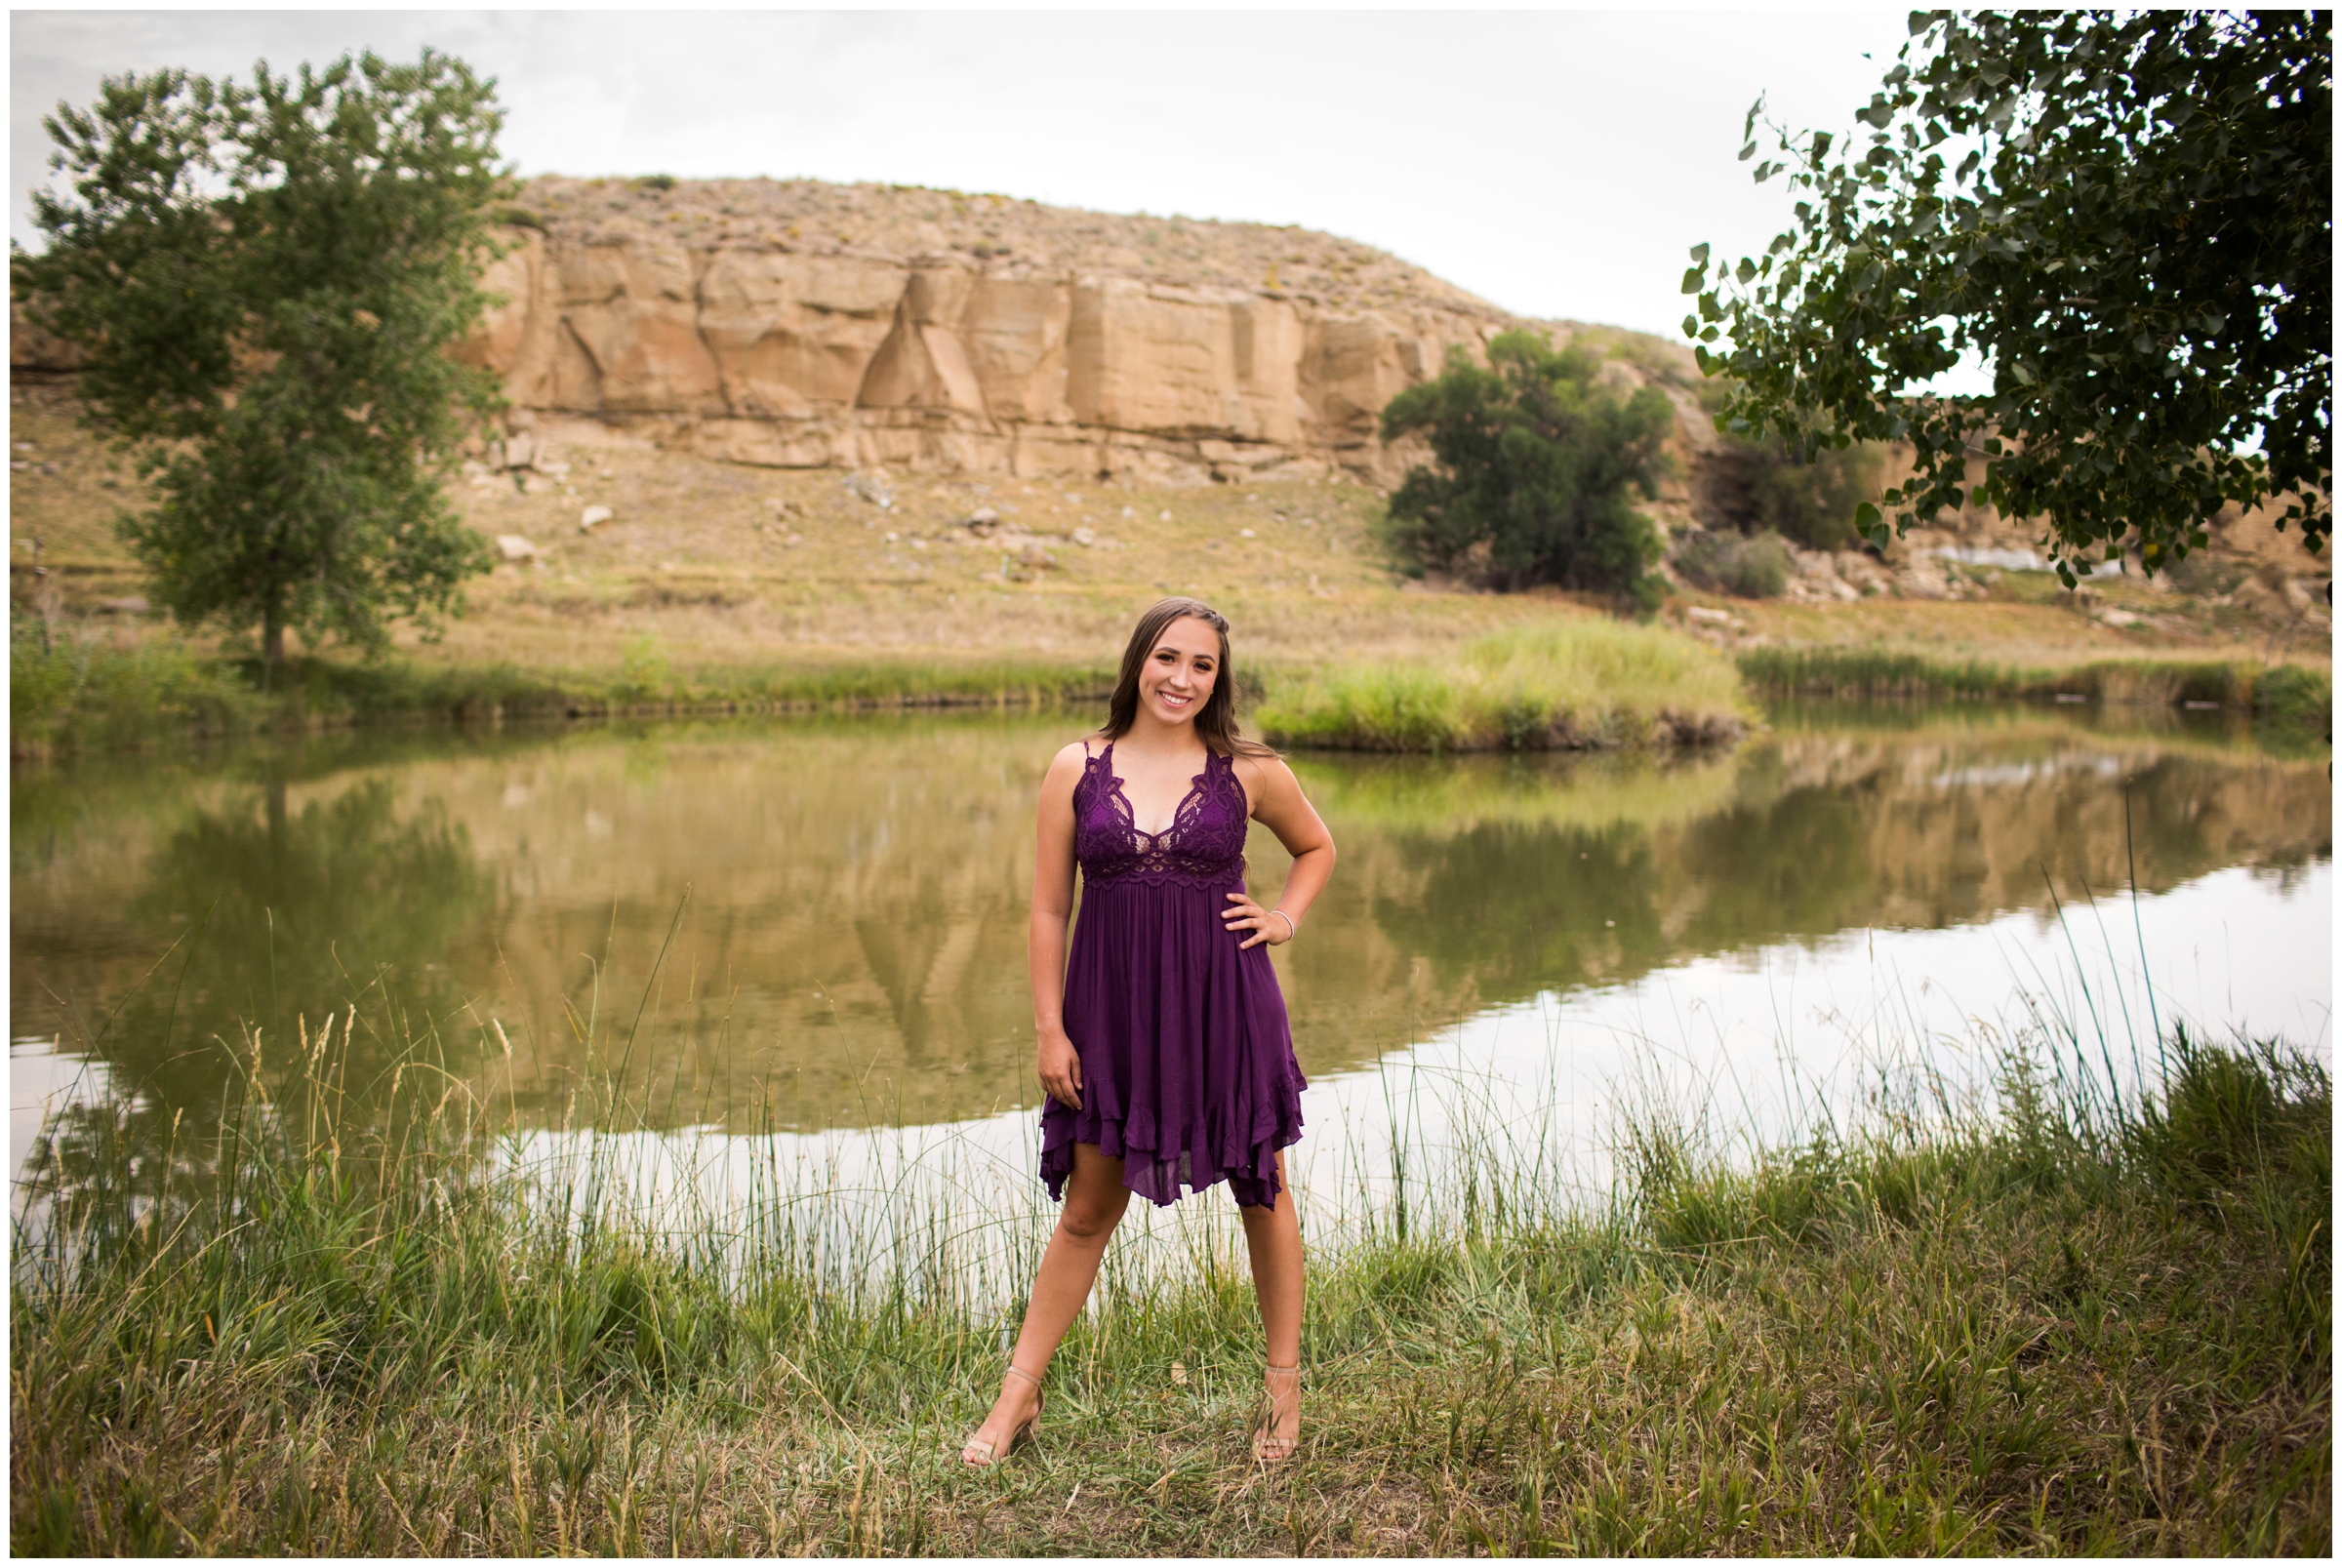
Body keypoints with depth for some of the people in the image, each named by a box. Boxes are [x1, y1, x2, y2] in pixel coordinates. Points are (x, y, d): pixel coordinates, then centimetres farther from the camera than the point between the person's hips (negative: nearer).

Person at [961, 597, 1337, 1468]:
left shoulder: (1248, 770, 0)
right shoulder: (1077, 770, 0)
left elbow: (1317, 847, 19)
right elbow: (1049, 909, 2)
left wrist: (1286, 918, 3)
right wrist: (1049, 1029, -2)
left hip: (1226, 1006, 0)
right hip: (1112, 1013, 0)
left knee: (1261, 1191, 12)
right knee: (1087, 1209, 8)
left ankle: (1284, 1388, 28)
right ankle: (1018, 1396, 22)